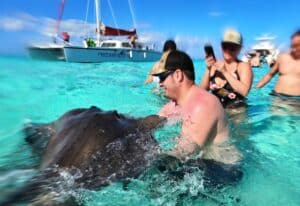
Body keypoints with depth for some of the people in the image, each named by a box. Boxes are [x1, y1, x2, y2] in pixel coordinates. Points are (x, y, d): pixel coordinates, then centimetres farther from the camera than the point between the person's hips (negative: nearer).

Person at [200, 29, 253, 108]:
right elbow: (203, 90, 4)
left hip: (236, 110, -1)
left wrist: (225, 72, -13)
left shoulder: (244, 66, 2)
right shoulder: (215, 65, 10)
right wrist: (208, 69, -7)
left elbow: (244, 91, -14)